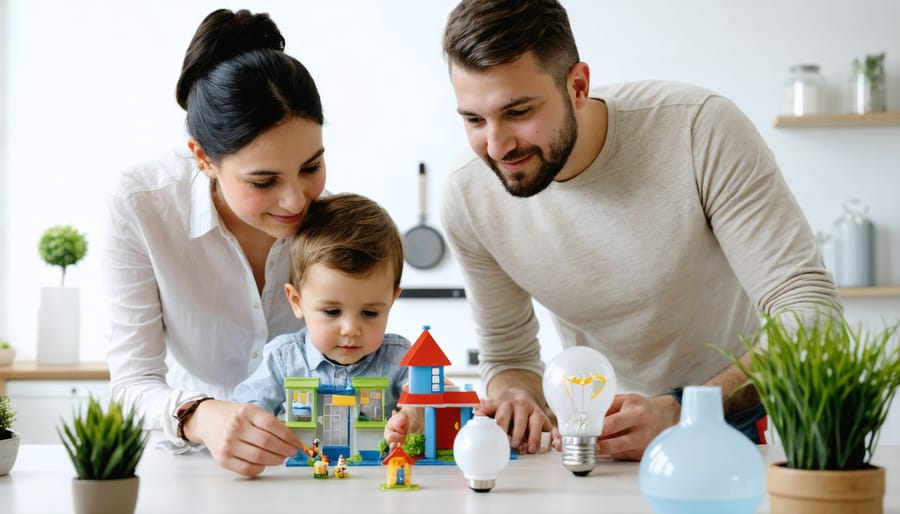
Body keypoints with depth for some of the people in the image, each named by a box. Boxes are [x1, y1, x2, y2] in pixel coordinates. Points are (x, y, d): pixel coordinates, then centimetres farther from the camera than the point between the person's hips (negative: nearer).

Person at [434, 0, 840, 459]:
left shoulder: (701, 129, -24)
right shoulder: (467, 199, -12)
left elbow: (809, 310, -24)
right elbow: (508, 356, 3)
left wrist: (679, 413, -37)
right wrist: (515, 399, -22)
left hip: (746, 419, -3)